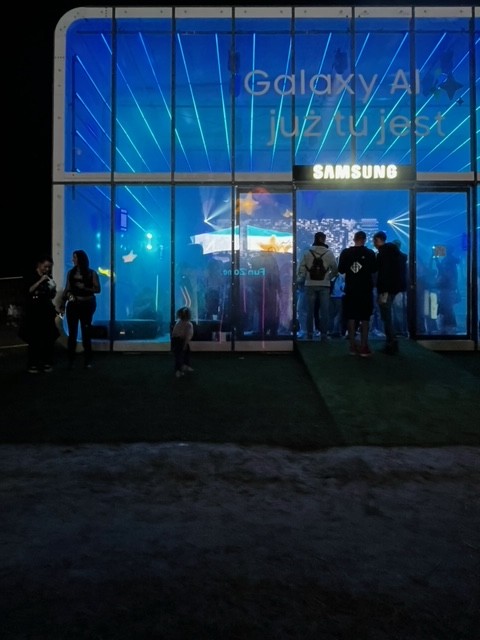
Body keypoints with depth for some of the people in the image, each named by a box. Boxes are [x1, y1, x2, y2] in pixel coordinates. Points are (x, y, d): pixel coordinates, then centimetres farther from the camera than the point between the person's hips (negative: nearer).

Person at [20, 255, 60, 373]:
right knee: (34, 340, -6)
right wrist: (40, 281, -19)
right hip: (33, 312, -4)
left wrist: (53, 289, -6)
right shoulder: (30, 277, -1)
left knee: (49, 339, 0)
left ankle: (46, 363, 10)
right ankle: (32, 364, 3)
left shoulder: (49, 278, 11)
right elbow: (28, 291, -16)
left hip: (47, 312, 4)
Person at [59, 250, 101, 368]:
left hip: (87, 305, -2)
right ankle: (70, 360, 7)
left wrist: (84, 288, -18)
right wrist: (62, 304, -2)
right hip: (73, 305, 2)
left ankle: (88, 360, 9)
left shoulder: (92, 273, -3)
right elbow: (67, 289, 6)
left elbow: (97, 289, -4)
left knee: (86, 332, 4)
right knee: (72, 332, 2)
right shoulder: (71, 273, 6)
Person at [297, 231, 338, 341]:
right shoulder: (329, 253, -2)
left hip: (310, 285, 1)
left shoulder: (307, 253, -1)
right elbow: (335, 269, 0)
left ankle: (309, 334, 9)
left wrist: (300, 281, 13)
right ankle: (323, 334, 2)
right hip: (324, 285, -1)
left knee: (310, 311, 7)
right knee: (324, 311, 4)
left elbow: (301, 269, -1)